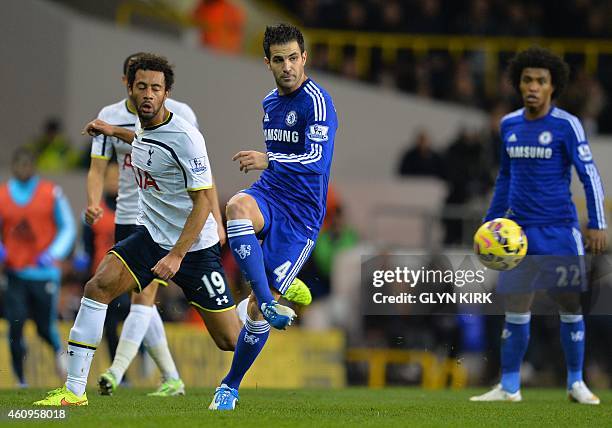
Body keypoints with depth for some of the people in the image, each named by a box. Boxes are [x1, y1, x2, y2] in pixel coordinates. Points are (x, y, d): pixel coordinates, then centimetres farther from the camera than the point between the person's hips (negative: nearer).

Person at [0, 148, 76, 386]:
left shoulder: (51, 194, 1)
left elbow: (68, 228, 5)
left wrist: (53, 254, -11)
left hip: (45, 271, -1)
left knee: (45, 327, -4)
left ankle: (58, 350, 31)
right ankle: (21, 380, 5)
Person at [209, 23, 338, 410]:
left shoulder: (315, 100, -12)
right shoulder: (269, 102, 13)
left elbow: (318, 159, -25)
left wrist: (270, 161, -37)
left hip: (301, 215, -5)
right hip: (269, 196, 6)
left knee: (257, 310, -6)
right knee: (237, 206, -35)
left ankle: (231, 386, 14)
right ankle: (269, 303, -39)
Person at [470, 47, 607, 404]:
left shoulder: (566, 126, -7)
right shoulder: (509, 125, 8)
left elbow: (590, 176, -8)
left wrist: (597, 225, -16)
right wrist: (490, 223, 20)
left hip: (560, 230, -4)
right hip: (520, 229, 4)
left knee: (570, 306, 3)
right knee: (516, 309, 0)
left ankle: (576, 384, 15)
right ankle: (509, 387, 6)